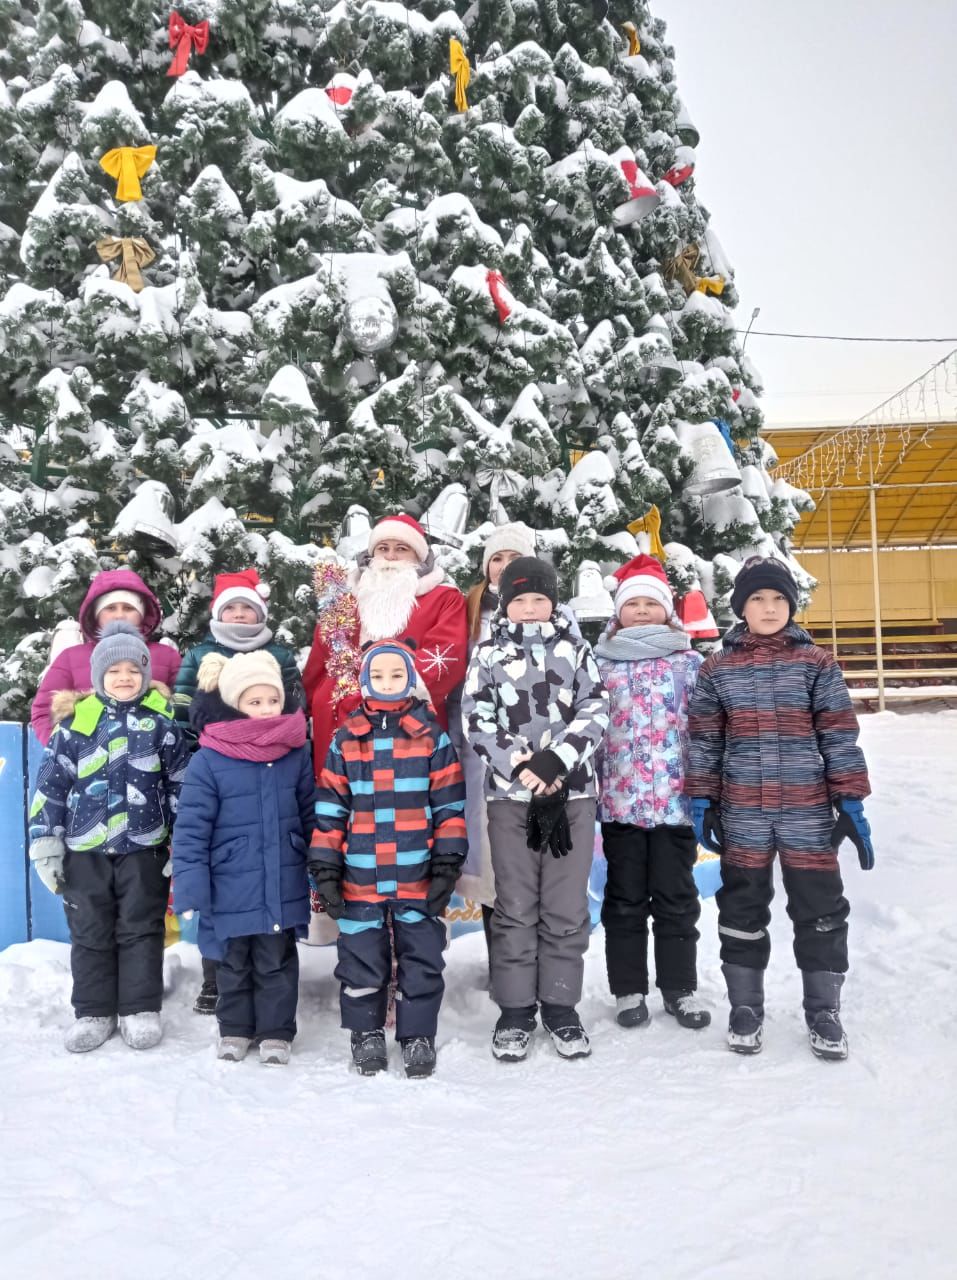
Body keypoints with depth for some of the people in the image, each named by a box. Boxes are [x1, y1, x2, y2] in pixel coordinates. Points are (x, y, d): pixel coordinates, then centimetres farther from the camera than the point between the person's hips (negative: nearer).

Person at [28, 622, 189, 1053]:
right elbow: (51, 783, 4)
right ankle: (94, 1012, 21)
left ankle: (141, 1009, 17)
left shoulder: (161, 721, 1)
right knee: (90, 933, 9)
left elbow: (181, 783, 3)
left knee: (141, 929, 6)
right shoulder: (76, 721, 2)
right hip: (84, 848, 1)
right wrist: (45, 842, -1)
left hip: (145, 846, -1)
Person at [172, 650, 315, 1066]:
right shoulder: (209, 760, -13)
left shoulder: (296, 753, -3)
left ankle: (276, 1032, 29)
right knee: (234, 963, 17)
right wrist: (190, 889, -14)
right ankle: (235, 1029, 35)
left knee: (277, 963, 13)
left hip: (283, 887, 2)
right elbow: (191, 829, -11)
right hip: (230, 889, -1)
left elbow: (312, 817, 7)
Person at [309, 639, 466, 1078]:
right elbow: (329, 808, 5)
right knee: (361, 958, 10)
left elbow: (450, 804, 1)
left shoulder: (432, 737, 1)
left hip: (418, 877, -1)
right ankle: (366, 1034, 27)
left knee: (421, 959, 7)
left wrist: (447, 862, -4)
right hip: (360, 878, 1)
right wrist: (325, 868, 2)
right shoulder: (346, 740, 5)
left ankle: (418, 1035, 22)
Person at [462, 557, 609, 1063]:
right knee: (515, 907, 4)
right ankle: (515, 1010, 15)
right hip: (510, 795, -1)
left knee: (566, 908, 5)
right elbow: (476, 721, -1)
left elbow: (595, 712, 0)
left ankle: (560, 1006, 18)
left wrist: (555, 760, -14)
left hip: (572, 793, 1)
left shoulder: (575, 651, 9)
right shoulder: (487, 655, 7)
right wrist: (522, 767, -13)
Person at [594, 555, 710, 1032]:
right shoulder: (600, 663, 5)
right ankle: (629, 990, 21)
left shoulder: (690, 662, 4)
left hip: (675, 797, 0)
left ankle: (680, 988, 22)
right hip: (619, 799, 1)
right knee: (625, 899, 10)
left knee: (676, 898, 9)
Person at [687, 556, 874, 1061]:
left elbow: (839, 737, 1)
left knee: (820, 909, 5)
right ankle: (745, 1008, 24)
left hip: (808, 811, 0)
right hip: (743, 814, 1)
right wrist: (702, 802, 0)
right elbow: (704, 741, 5)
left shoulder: (817, 664, 1)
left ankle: (823, 1013, 21)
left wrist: (850, 802, -4)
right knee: (743, 909, 9)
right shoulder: (717, 669, 3)